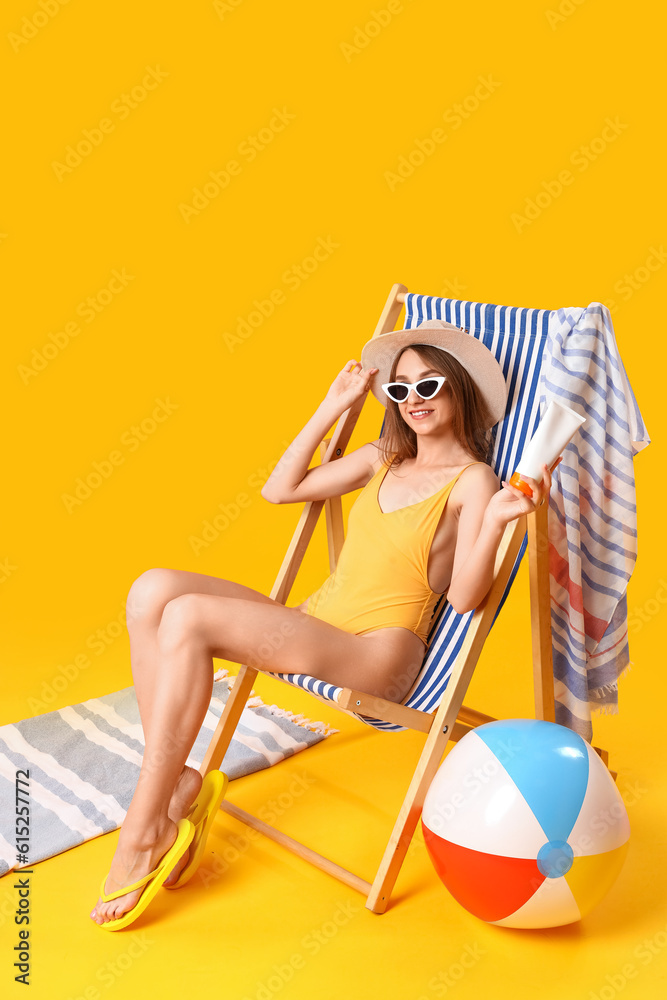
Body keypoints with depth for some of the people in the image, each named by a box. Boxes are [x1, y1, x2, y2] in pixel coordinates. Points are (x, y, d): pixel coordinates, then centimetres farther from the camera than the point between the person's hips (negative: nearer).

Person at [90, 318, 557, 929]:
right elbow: (280, 489, 19)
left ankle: (143, 833, -14)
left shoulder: (473, 480, -2)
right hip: (314, 626, 7)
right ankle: (176, 783, -12)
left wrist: (497, 522, -27)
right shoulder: (384, 459, 17)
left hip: (378, 656, -7)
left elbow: (464, 597, -10)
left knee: (188, 617, -25)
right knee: (153, 591, -14)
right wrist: (334, 407, 18)